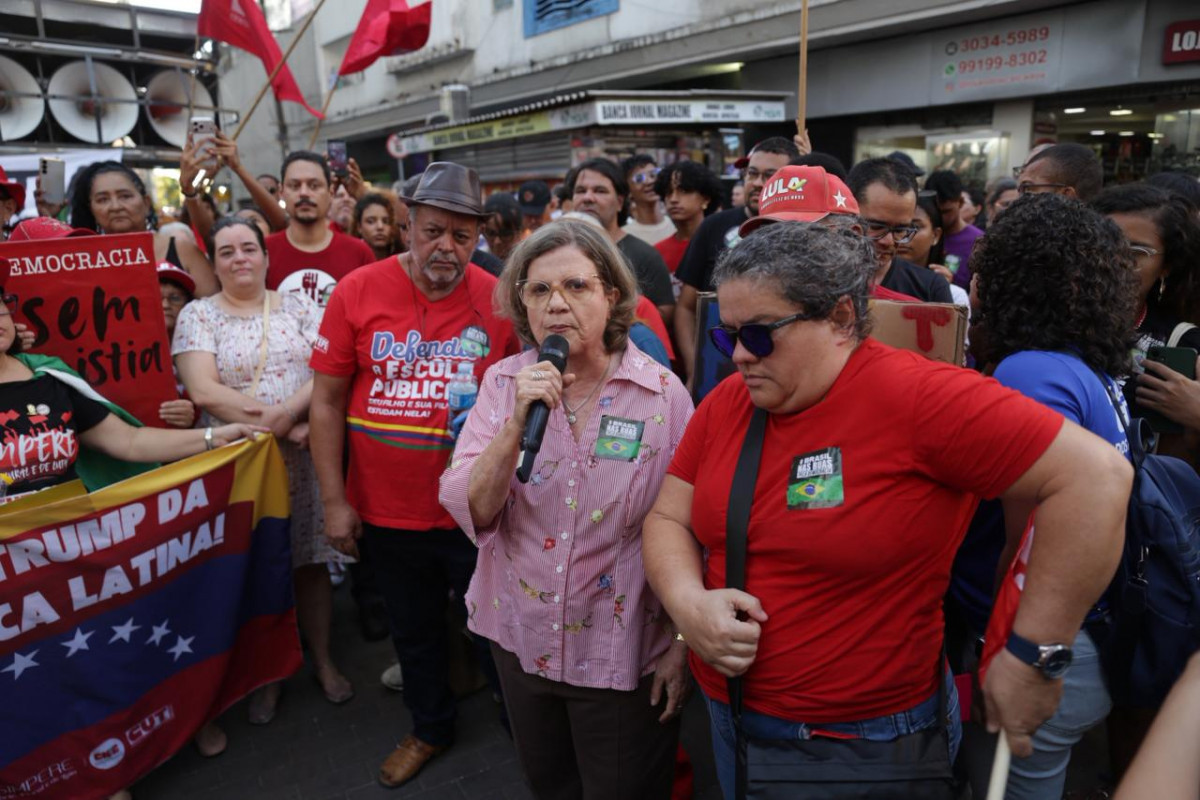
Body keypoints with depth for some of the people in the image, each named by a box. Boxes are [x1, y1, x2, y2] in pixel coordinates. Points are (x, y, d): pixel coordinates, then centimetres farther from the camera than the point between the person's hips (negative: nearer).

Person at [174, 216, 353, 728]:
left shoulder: (300, 306, 6)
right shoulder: (197, 315, 1)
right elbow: (203, 391, -12)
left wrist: (289, 411, -21)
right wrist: (277, 427, -16)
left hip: (304, 458, 1)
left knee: (309, 562, 10)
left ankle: (323, 660, 29)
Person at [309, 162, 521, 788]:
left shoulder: (500, 302, -8)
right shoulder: (357, 292, -8)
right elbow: (327, 400, -3)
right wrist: (334, 500, -3)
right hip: (386, 509, 2)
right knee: (413, 631, 23)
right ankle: (430, 727, 49)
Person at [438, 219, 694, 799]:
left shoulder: (662, 393, -14)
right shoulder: (503, 383, -7)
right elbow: (469, 511, -14)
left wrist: (680, 643, -6)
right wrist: (517, 425, -27)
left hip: (624, 655, -3)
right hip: (521, 638, 3)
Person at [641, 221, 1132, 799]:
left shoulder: (914, 397, -22)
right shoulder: (724, 404, -4)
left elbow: (1096, 477, -23)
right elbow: (668, 520, 2)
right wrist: (686, 601, -19)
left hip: (864, 735, -5)